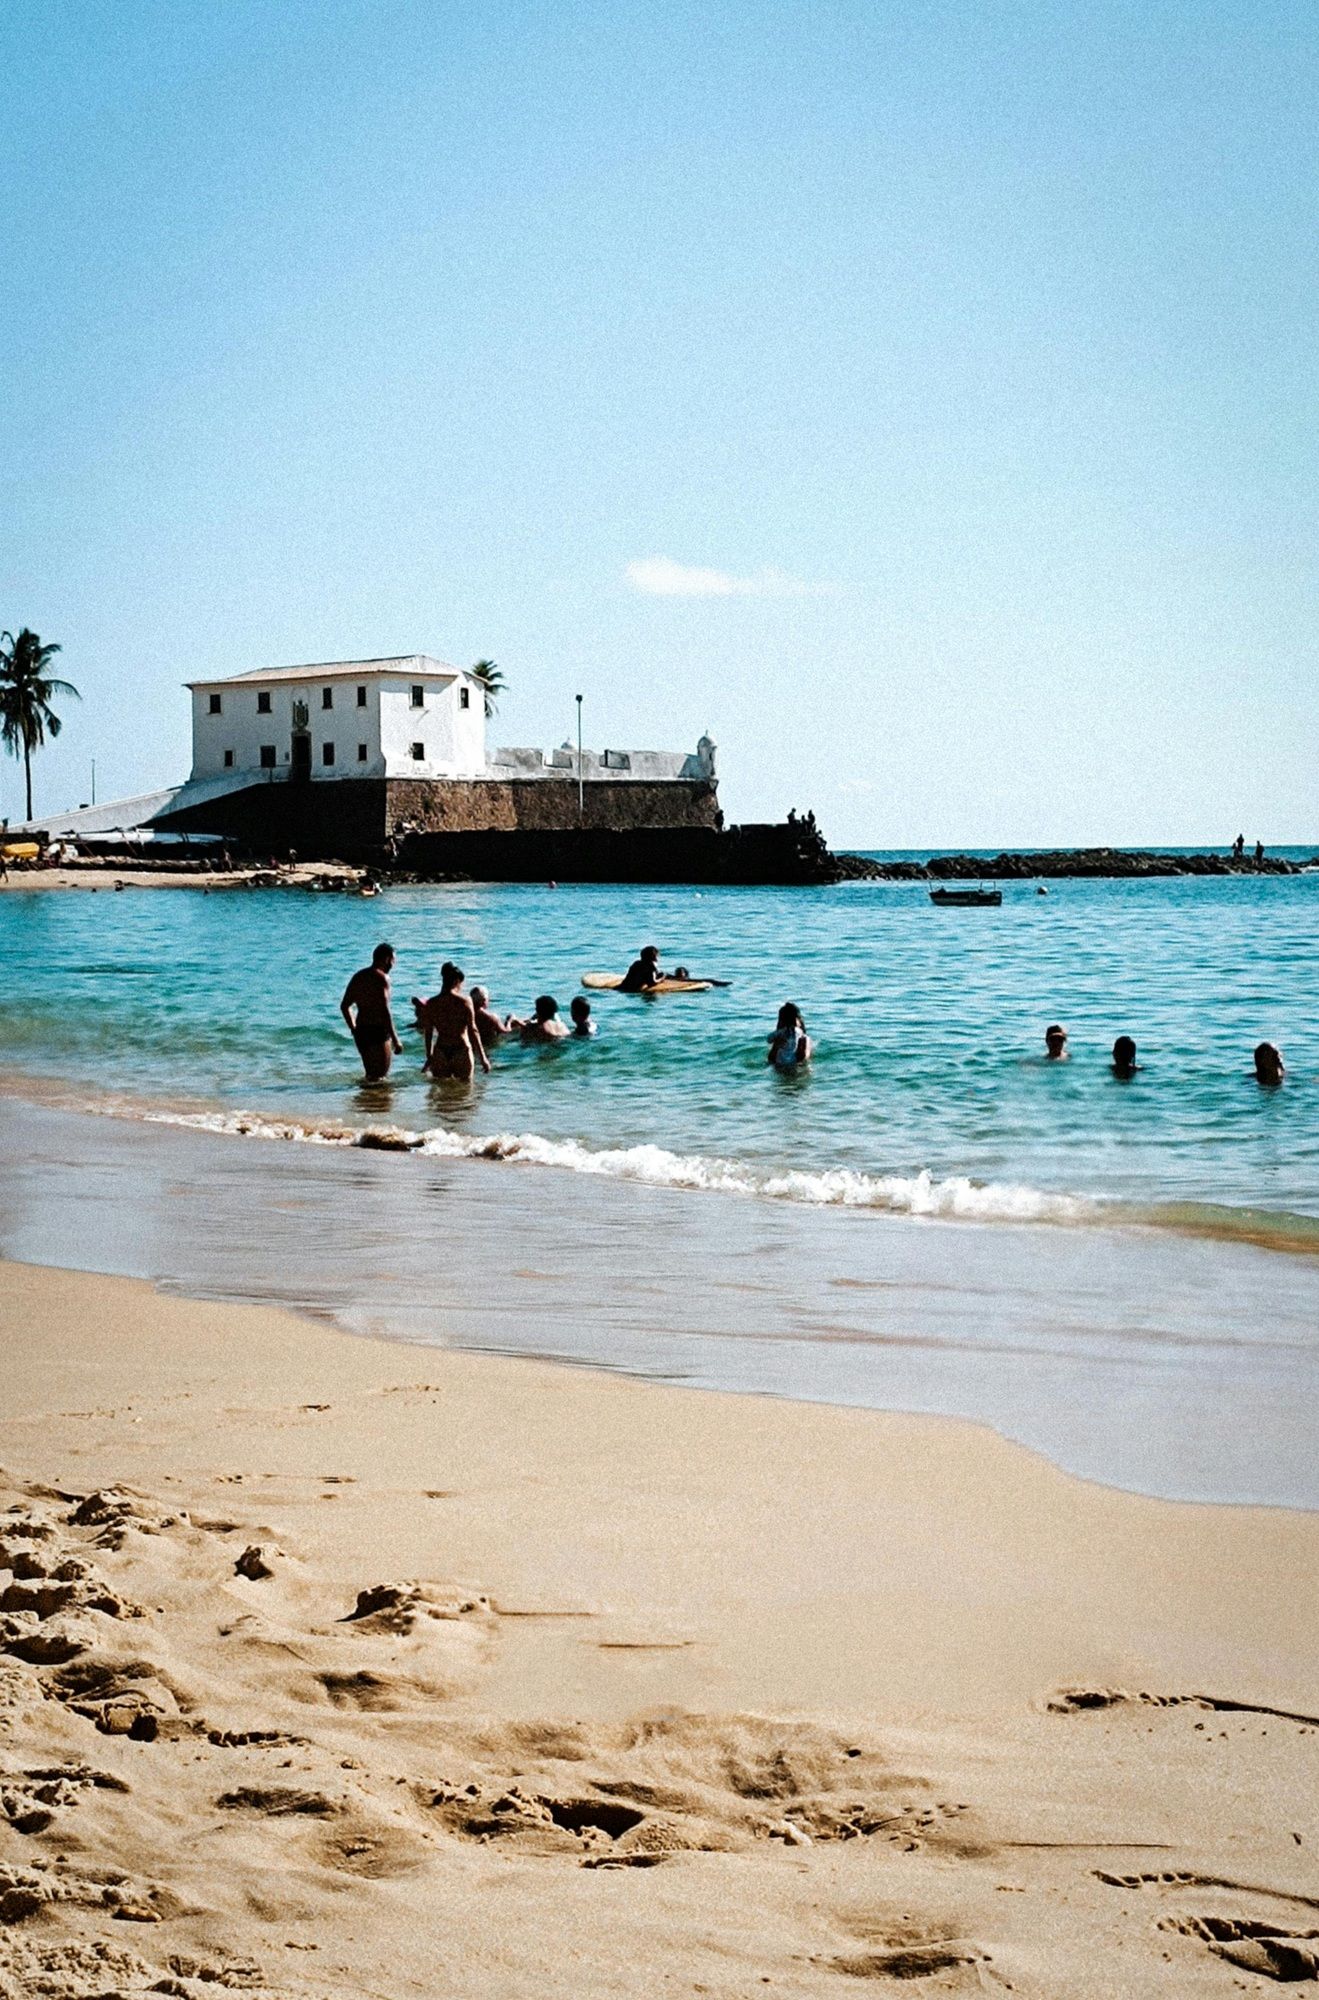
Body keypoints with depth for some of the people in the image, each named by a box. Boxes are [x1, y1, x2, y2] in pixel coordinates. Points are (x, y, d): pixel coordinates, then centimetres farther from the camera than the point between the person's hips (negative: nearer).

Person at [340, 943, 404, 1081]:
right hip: (378, 1031, -8)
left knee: (371, 1073, 20)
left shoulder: (358, 977, 13)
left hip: (360, 1032, 8)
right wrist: (395, 1039, -19)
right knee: (380, 1076, -7)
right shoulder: (381, 978, -12)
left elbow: (344, 1006, 20)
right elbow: (384, 1010, -20)